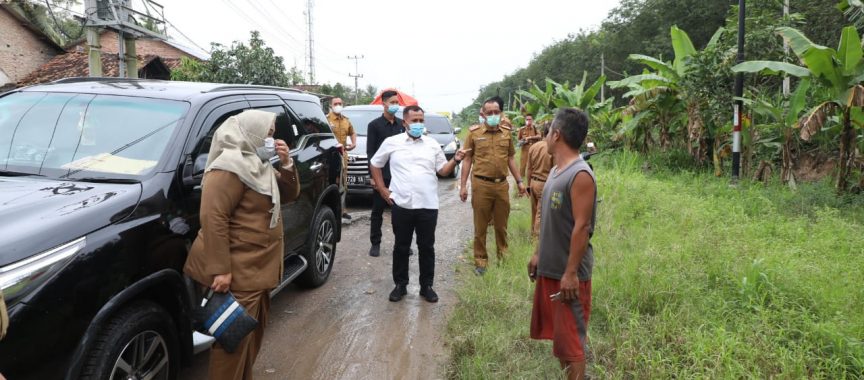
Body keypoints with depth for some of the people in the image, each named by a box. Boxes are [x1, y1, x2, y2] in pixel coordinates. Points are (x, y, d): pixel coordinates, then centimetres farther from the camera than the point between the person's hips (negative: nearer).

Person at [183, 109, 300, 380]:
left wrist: (286, 164, -2)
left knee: (253, 333, 20)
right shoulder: (230, 167, -17)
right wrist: (220, 269, -26)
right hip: (237, 272, -10)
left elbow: (289, 195, 16)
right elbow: (213, 218, -23)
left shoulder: (259, 164, 13)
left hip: (258, 269, 10)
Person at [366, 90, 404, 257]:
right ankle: (375, 243, 14)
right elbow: (370, 152, -4)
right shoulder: (374, 125, -1)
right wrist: (373, 175, -10)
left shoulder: (402, 124, 9)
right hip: (382, 175, -3)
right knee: (378, 211, 5)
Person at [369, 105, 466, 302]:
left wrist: (455, 160, -9)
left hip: (428, 205, 1)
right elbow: (375, 164, 12)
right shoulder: (391, 142, 3)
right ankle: (400, 284, 24)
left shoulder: (432, 144, 8)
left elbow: (443, 171, 10)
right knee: (401, 247, 9)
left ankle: (426, 286, 21)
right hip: (401, 205, -1)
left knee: (427, 247, 8)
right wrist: (382, 188, 6)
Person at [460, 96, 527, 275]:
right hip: (481, 185, -3)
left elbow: (510, 158, 14)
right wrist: (463, 185, -5)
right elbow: (467, 160, -1)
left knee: (501, 224, 15)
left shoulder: (506, 132, 7)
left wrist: (519, 181, 11)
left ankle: (503, 256, 32)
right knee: (480, 226, 6)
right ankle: (480, 261, 17)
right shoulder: (474, 132, -2)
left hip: (502, 184, 3)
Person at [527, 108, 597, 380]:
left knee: (571, 337, 3)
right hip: (549, 269, 9)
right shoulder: (556, 169, 8)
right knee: (555, 331, 20)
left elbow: (582, 227, -22)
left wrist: (571, 273, -22)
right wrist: (538, 254, 18)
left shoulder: (580, 175, -20)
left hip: (569, 273, -9)